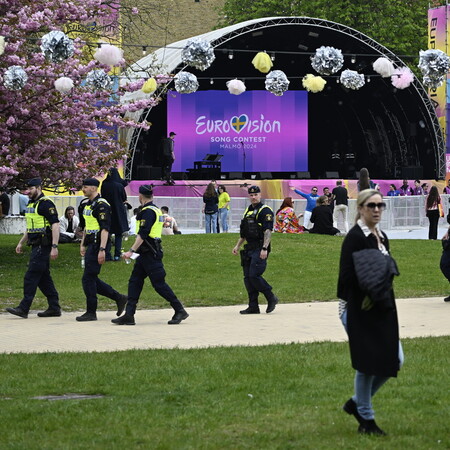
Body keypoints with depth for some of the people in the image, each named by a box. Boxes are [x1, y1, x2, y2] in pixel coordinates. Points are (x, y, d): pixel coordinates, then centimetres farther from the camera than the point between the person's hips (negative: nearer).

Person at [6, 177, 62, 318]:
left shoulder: (46, 204, -13)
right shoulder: (31, 204, 18)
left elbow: (55, 225, -18)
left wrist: (54, 247, -23)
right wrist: (21, 243, 24)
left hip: (43, 246, -10)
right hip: (36, 246, 10)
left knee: (31, 277, -11)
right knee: (44, 277, 10)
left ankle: (23, 308, -12)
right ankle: (54, 308, 14)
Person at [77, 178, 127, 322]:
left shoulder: (101, 205, -14)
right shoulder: (87, 205, 17)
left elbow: (105, 229, -20)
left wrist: (102, 249, -25)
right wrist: (83, 244, 24)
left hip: (97, 246, -10)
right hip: (91, 245, 10)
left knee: (88, 279, -7)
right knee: (92, 279, 9)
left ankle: (91, 312, 0)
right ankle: (119, 298, 18)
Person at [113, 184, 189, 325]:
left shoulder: (148, 212, -15)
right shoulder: (156, 210, 16)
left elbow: (143, 234, -23)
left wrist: (131, 251, -24)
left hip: (151, 254, -10)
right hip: (146, 255, 10)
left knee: (159, 284, -6)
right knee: (134, 281, 7)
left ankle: (180, 311, 0)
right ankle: (129, 315, 4)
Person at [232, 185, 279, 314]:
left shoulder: (265, 211, -8)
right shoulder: (248, 211, 19)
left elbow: (268, 231, -16)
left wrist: (264, 248, -24)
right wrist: (238, 246, 21)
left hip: (260, 249, -9)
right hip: (249, 249, 9)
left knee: (254, 276, -16)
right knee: (248, 277, 4)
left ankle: (271, 298, 0)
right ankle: (253, 307, 8)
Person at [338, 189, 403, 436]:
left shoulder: (382, 237, 12)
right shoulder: (355, 237, -12)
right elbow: (347, 276, -17)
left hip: (382, 310, 8)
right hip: (360, 312, -8)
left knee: (395, 360, 8)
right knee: (367, 364, -2)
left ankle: (356, 403, 23)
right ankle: (366, 419, 13)